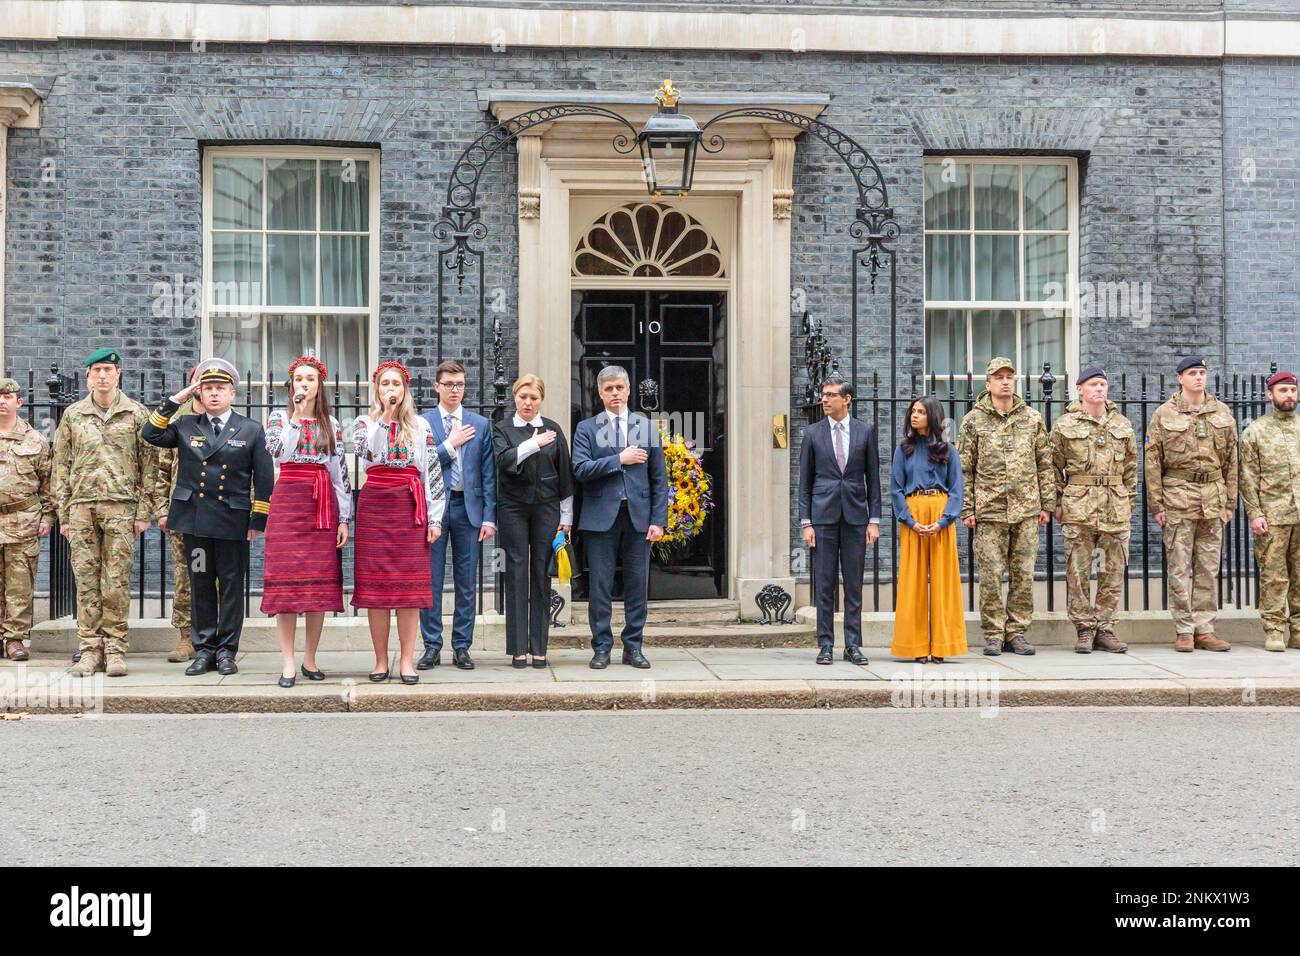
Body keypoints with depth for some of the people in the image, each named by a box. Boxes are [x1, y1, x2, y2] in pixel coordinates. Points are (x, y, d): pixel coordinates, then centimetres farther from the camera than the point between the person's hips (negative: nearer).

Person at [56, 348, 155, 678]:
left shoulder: (136, 414, 6)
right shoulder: (72, 415, 11)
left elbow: (148, 465, 5)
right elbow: (61, 467, 13)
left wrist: (144, 512, -1)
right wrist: (63, 514, 7)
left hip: (121, 506, -2)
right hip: (81, 506, 2)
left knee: (117, 581, -2)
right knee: (86, 580, 2)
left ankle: (115, 650, 4)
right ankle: (89, 650, 8)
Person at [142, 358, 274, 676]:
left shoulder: (251, 430, 4)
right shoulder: (185, 426, 11)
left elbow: (264, 479, 3)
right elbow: (150, 434, 1)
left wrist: (258, 520, -3)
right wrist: (174, 400, 0)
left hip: (233, 519, -2)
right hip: (194, 518, 2)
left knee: (231, 585, 3)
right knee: (201, 585, 7)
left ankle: (226, 651, 11)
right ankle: (204, 650, 14)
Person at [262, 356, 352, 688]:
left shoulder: (332, 425, 11)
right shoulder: (278, 417, 6)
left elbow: (341, 473, 9)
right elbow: (277, 453, -13)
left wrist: (344, 518, 3)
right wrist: (296, 414, -14)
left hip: (323, 506, 2)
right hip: (288, 502, -2)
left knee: (320, 583, 1)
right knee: (286, 579, -6)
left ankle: (310, 659, 11)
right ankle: (288, 663, -2)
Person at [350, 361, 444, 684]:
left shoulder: (420, 426, 9)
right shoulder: (365, 422, 8)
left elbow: (433, 471, 5)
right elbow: (365, 451, -14)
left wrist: (435, 518, -1)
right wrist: (386, 415, -15)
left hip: (410, 509, 0)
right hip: (374, 508, 0)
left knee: (410, 583, -2)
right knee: (375, 584, 0)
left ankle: (407, 660, 4)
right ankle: (381, 660, 8)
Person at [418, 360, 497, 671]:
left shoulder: (480, 425, 9)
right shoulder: (422, 423, 4)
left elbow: (488, 474, 6)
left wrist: (489, 517, 0)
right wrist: (450, 444, -8)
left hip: (468, 507, 2)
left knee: (466, 582, 5)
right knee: (431, 580, 1)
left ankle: (461, 647, 13)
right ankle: (432, 646, 10)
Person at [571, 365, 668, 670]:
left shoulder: (647, 427, 11)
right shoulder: (586, 428, 5)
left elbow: (659, 477, 8)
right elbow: (580, 469, -9)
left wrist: (658, 519, 1)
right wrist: (619, 459, -13)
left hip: (638, 516, 2)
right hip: (601, 517, -2)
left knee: (637, 584, 5)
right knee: (600, 585, 1)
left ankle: (633, 647, 14)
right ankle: (601, 648, 10)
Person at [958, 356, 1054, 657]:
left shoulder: (1032, 419, 10)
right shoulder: (974, 421, 4)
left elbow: (1045, 464, 12)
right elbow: (964, 469, 4)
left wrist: (1047, 503, 7)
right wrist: (967, 509, -2)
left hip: (1026, 510, 2)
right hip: (989, 511, -2)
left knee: (1024, 574, 4)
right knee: (991, 575, -1)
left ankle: (1017, 632, 13)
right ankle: (993, 634, 8)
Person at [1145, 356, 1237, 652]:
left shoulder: (1222, 413, 10)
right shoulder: (1164, 415, 1)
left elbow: (1231, 460, 13)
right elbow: (1152, 461, -1)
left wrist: (1230, 502, 8)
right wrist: (1156, 504, -5)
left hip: (1213, 498, 3)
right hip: (1178, 498, -3)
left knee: (1209, 568, 6)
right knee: (1179, 569, -1)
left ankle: (1204, 630, 12)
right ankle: (1184, 631, 5)